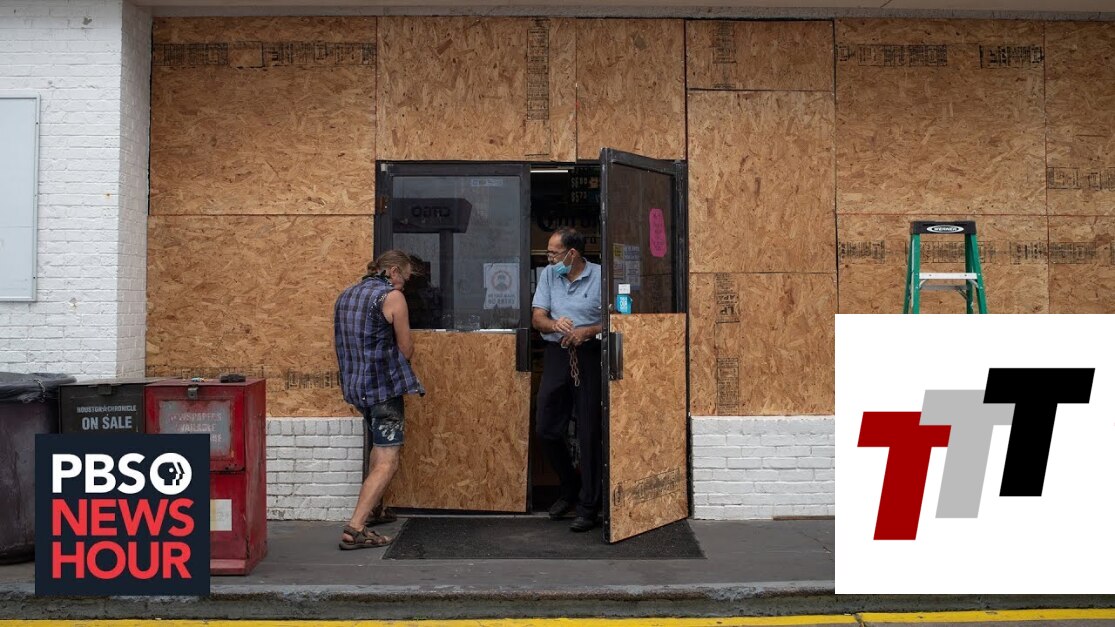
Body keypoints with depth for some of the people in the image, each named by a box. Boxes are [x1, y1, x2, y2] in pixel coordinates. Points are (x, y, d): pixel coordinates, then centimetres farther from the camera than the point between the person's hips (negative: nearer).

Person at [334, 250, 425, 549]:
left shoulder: (345, 296, 13)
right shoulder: (392, 297, -10)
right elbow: (406, 350, -5)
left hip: (354, 386, 8)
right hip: (384, 386, -8)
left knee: (380, 444, 28)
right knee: (388, 461, -7)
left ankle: (373, 508, 37)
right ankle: (355, 529, -15)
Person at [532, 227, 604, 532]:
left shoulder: (600, 276, -4)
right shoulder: (549, 275, 9)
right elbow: (537, 318, 6)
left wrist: (587, 331, -20)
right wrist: (555, 325, -15)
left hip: (590, 357, -5)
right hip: (556, 355, 5)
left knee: (589, 433, 0)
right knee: (546, 428, 6)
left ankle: (588, 507, 10)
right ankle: (571, 487, 30)